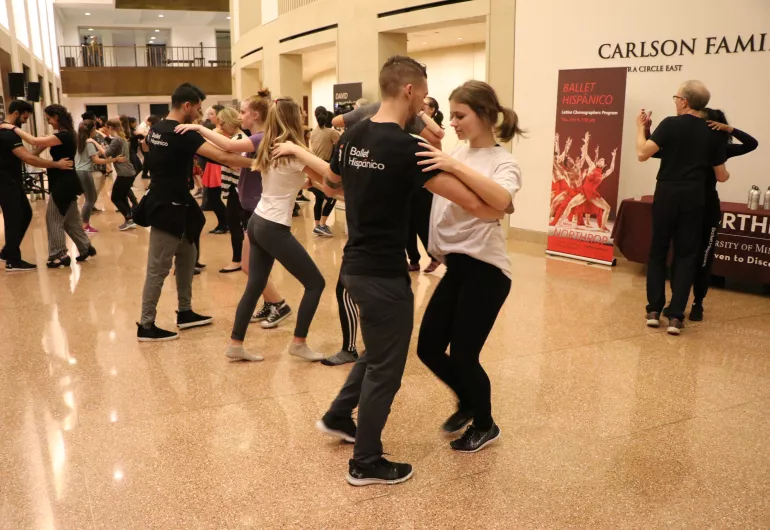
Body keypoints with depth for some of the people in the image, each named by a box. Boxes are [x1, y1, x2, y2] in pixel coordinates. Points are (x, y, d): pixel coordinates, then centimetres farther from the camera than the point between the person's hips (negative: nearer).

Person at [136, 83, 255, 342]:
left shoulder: (156, 128, 8)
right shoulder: (183, 134, -21)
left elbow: (146, 146, 33)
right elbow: (221, 157, -28)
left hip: (164, 201, 10)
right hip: (168, 207, -10)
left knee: (187, 255, 17)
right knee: (158, 267, -4)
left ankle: (185, 312, 26)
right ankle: (146, 326, 4)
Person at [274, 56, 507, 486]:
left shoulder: (352, 137, 4)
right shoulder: (408, 148, -20)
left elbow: (332, 183, 24)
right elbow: (472, 202, -21)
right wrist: (498, 211, 0)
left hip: (356, 266, 9)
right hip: (385, 274, -8)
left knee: (378, 352, 28)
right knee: (386, 368, 7)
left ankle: (338, 416, 40)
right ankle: (366, 464, 20)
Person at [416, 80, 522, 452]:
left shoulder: (503, 162, -11)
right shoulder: (458, 153, 10)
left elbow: (502, 201, -34)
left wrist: (455, 167, -39)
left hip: (485, 271, -7)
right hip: (455, 267, 7)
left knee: (462, 354, 0)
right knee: (428, 348, 10)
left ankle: (485, 426, 28)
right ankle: (467, 402, 39)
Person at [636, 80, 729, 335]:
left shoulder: (670, 124, -6)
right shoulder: (713, 134, 5)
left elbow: (643, 154, -12)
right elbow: (721, 177, 12)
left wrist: (641, 127, 4)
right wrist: (727, 175, 36)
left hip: (667, 196, -2)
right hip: (694, 199, 2)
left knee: (658, 252, 11)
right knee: (686, 256, 7)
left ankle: (654, 310, 10)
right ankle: (676, 316, 2)